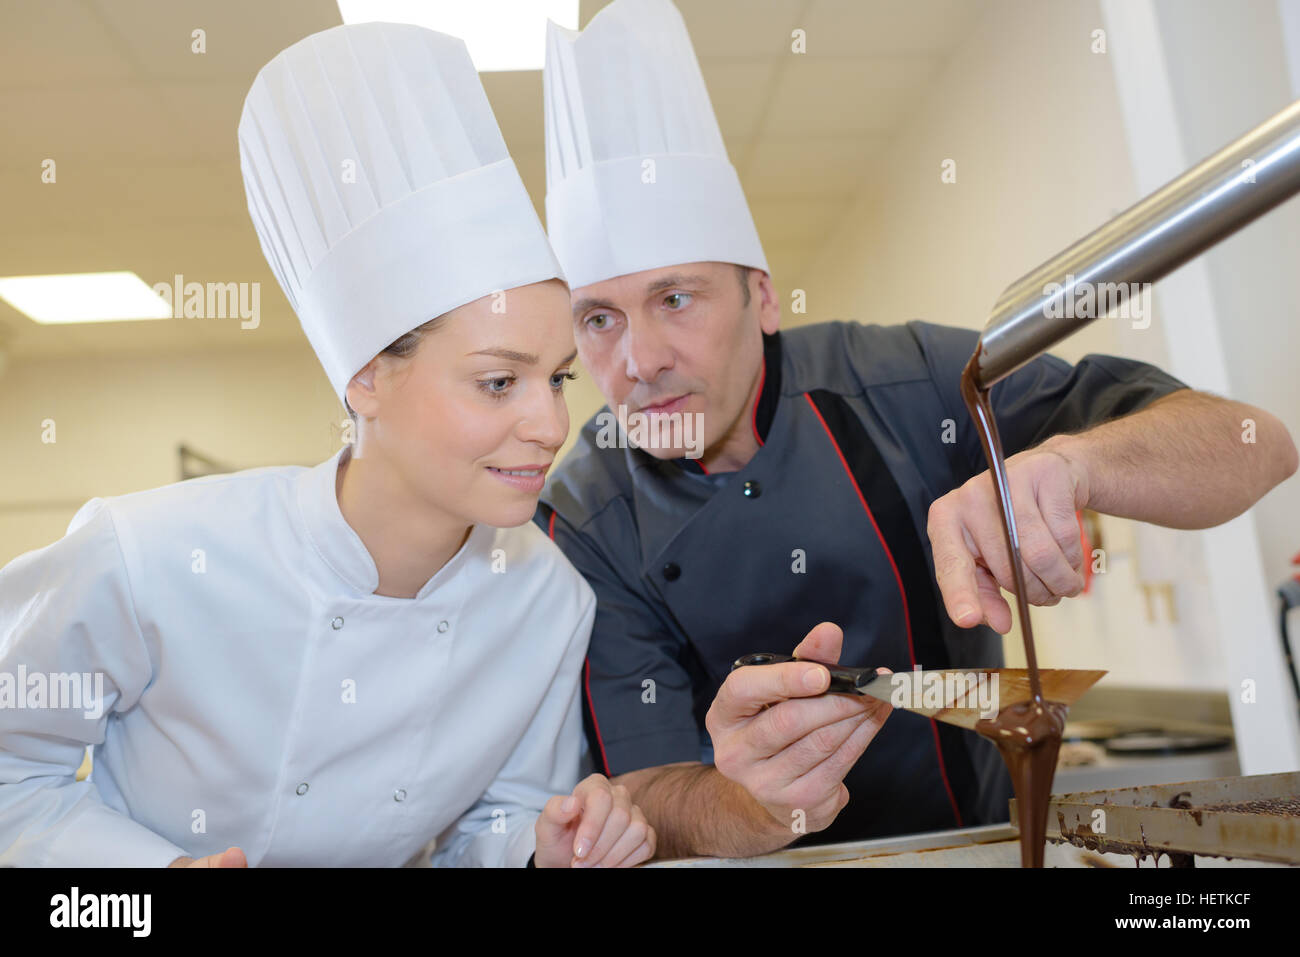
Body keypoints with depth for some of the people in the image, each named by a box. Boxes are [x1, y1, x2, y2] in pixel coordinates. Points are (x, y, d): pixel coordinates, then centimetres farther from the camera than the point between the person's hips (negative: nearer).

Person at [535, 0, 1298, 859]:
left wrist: (1069, 461, -34)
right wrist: (753, 808, -36)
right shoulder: (583, 526, -13)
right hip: (792, 857, 0)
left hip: (990, 830, 1)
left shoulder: (906, 381, -14)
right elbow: (646, 786, -15)